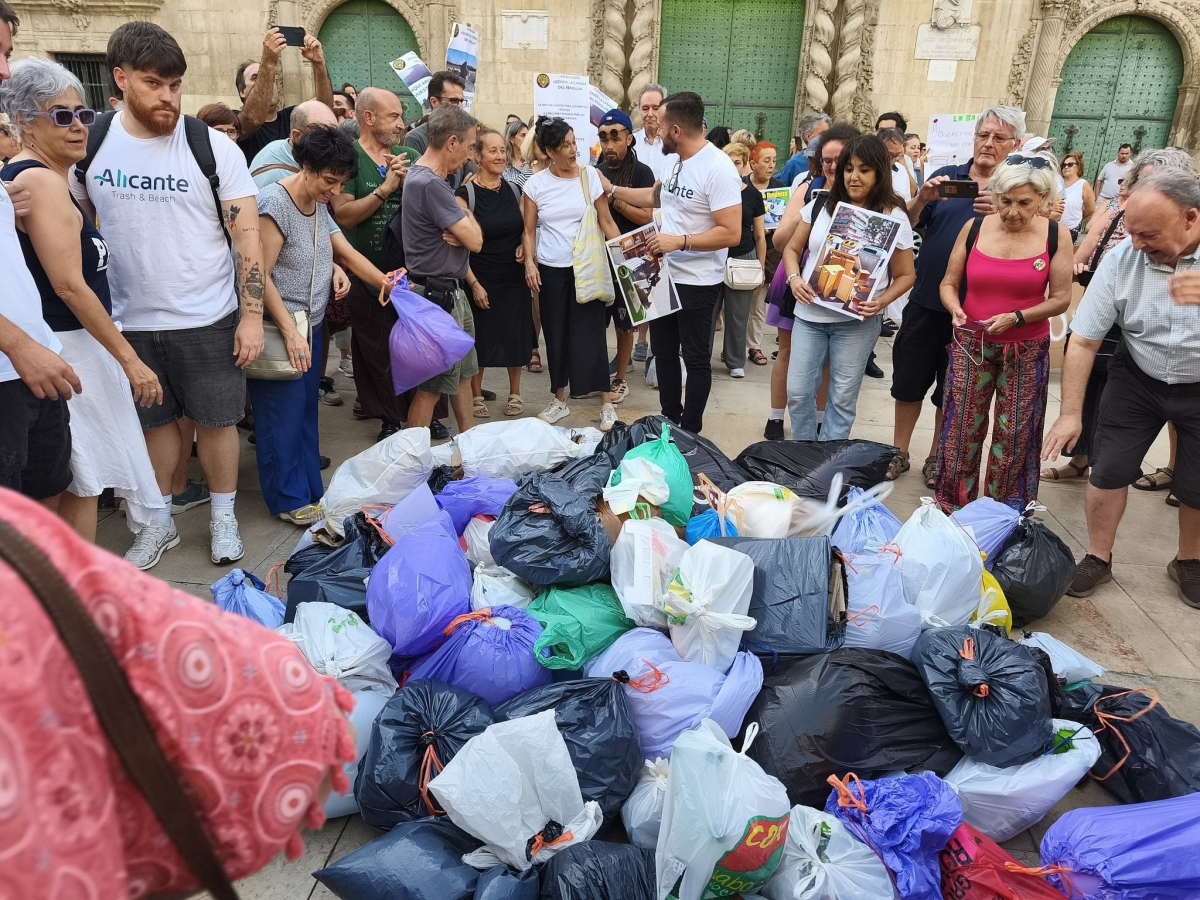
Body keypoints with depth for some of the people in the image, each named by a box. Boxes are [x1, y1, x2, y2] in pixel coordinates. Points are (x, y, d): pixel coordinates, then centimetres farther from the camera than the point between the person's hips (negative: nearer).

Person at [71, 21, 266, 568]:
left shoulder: (213, 147, -8)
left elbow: (247, 236, -8)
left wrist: (252, 316, -12)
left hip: (208, 319, -2)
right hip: (129, 321, 3)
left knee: (216, 420, 8)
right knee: (155, 421, 15)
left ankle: (223, 518, 27)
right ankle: (160, 521, 32)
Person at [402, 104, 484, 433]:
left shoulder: (431, 178, 11)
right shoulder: (429, 184, -21)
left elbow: (467, 235, 9)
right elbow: (475, 240, -21)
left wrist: (458, 233, -14)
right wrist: (465, 211, -1)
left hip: (452, 292, 10)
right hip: (437, 295, -10)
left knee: (463, 373, 19)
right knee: (432, 386, -1)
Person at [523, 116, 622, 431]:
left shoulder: (590, 175, -1)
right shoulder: (535, 184, 1)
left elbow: (606, 222, 0)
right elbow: (529, 231, 5)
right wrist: (529, 262, -9)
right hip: (550, 269, 2)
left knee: (591, 333, -2)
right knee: (556, 334, 8)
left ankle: (607, 404, 7)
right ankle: (559, 401, 22)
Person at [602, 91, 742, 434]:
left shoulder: (718, 168, -21)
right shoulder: (677, 161, 5)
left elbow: (731, 233, -26)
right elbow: (655, 196, 25)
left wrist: (680, 241, -28)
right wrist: (611, 190, 24)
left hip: (697, 283, -9)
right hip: (666, 275, 9)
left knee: (695, 359, 5)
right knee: (664, 352, 18)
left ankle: (690, 432, 19)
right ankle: (669, 420, 33)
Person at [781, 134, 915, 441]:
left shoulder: (894, 217, -3)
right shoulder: (821, 205, 5)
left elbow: (905, 275, 1)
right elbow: (792, 248, 13)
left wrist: (882, 301, -17)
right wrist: (794, 278, -7)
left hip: (856, 321, -3)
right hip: (809, 314, 3)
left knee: (843, 397, 5)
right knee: (797, 392, 4)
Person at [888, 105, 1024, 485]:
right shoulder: (946, 176, 5)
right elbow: (908, 225, 1)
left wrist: (1000, 216, -28)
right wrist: (922, 199, -19)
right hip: (926, 298, 2)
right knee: (909, 379, 8)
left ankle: (936, 457, 25)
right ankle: (899, 453, 21)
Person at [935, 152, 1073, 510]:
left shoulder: (1056, 236, -6)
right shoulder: (974, 229, -3)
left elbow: (1060, 299, -5)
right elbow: (949, 283, 4)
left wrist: (1016, 317, -20)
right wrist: (955, 309, -17)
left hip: (1027, 351, -1)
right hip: (971, 345, 1)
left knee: (1015, 437, 8)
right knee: (960, 431, 5)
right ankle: (950, 512, 22)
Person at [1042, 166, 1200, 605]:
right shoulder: (1122, 259, -18)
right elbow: (1083, 340, -12)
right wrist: (1070, 413, -13)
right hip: (1138, 378, 1)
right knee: (1109, 470, 0)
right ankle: (1098, 558, 21)